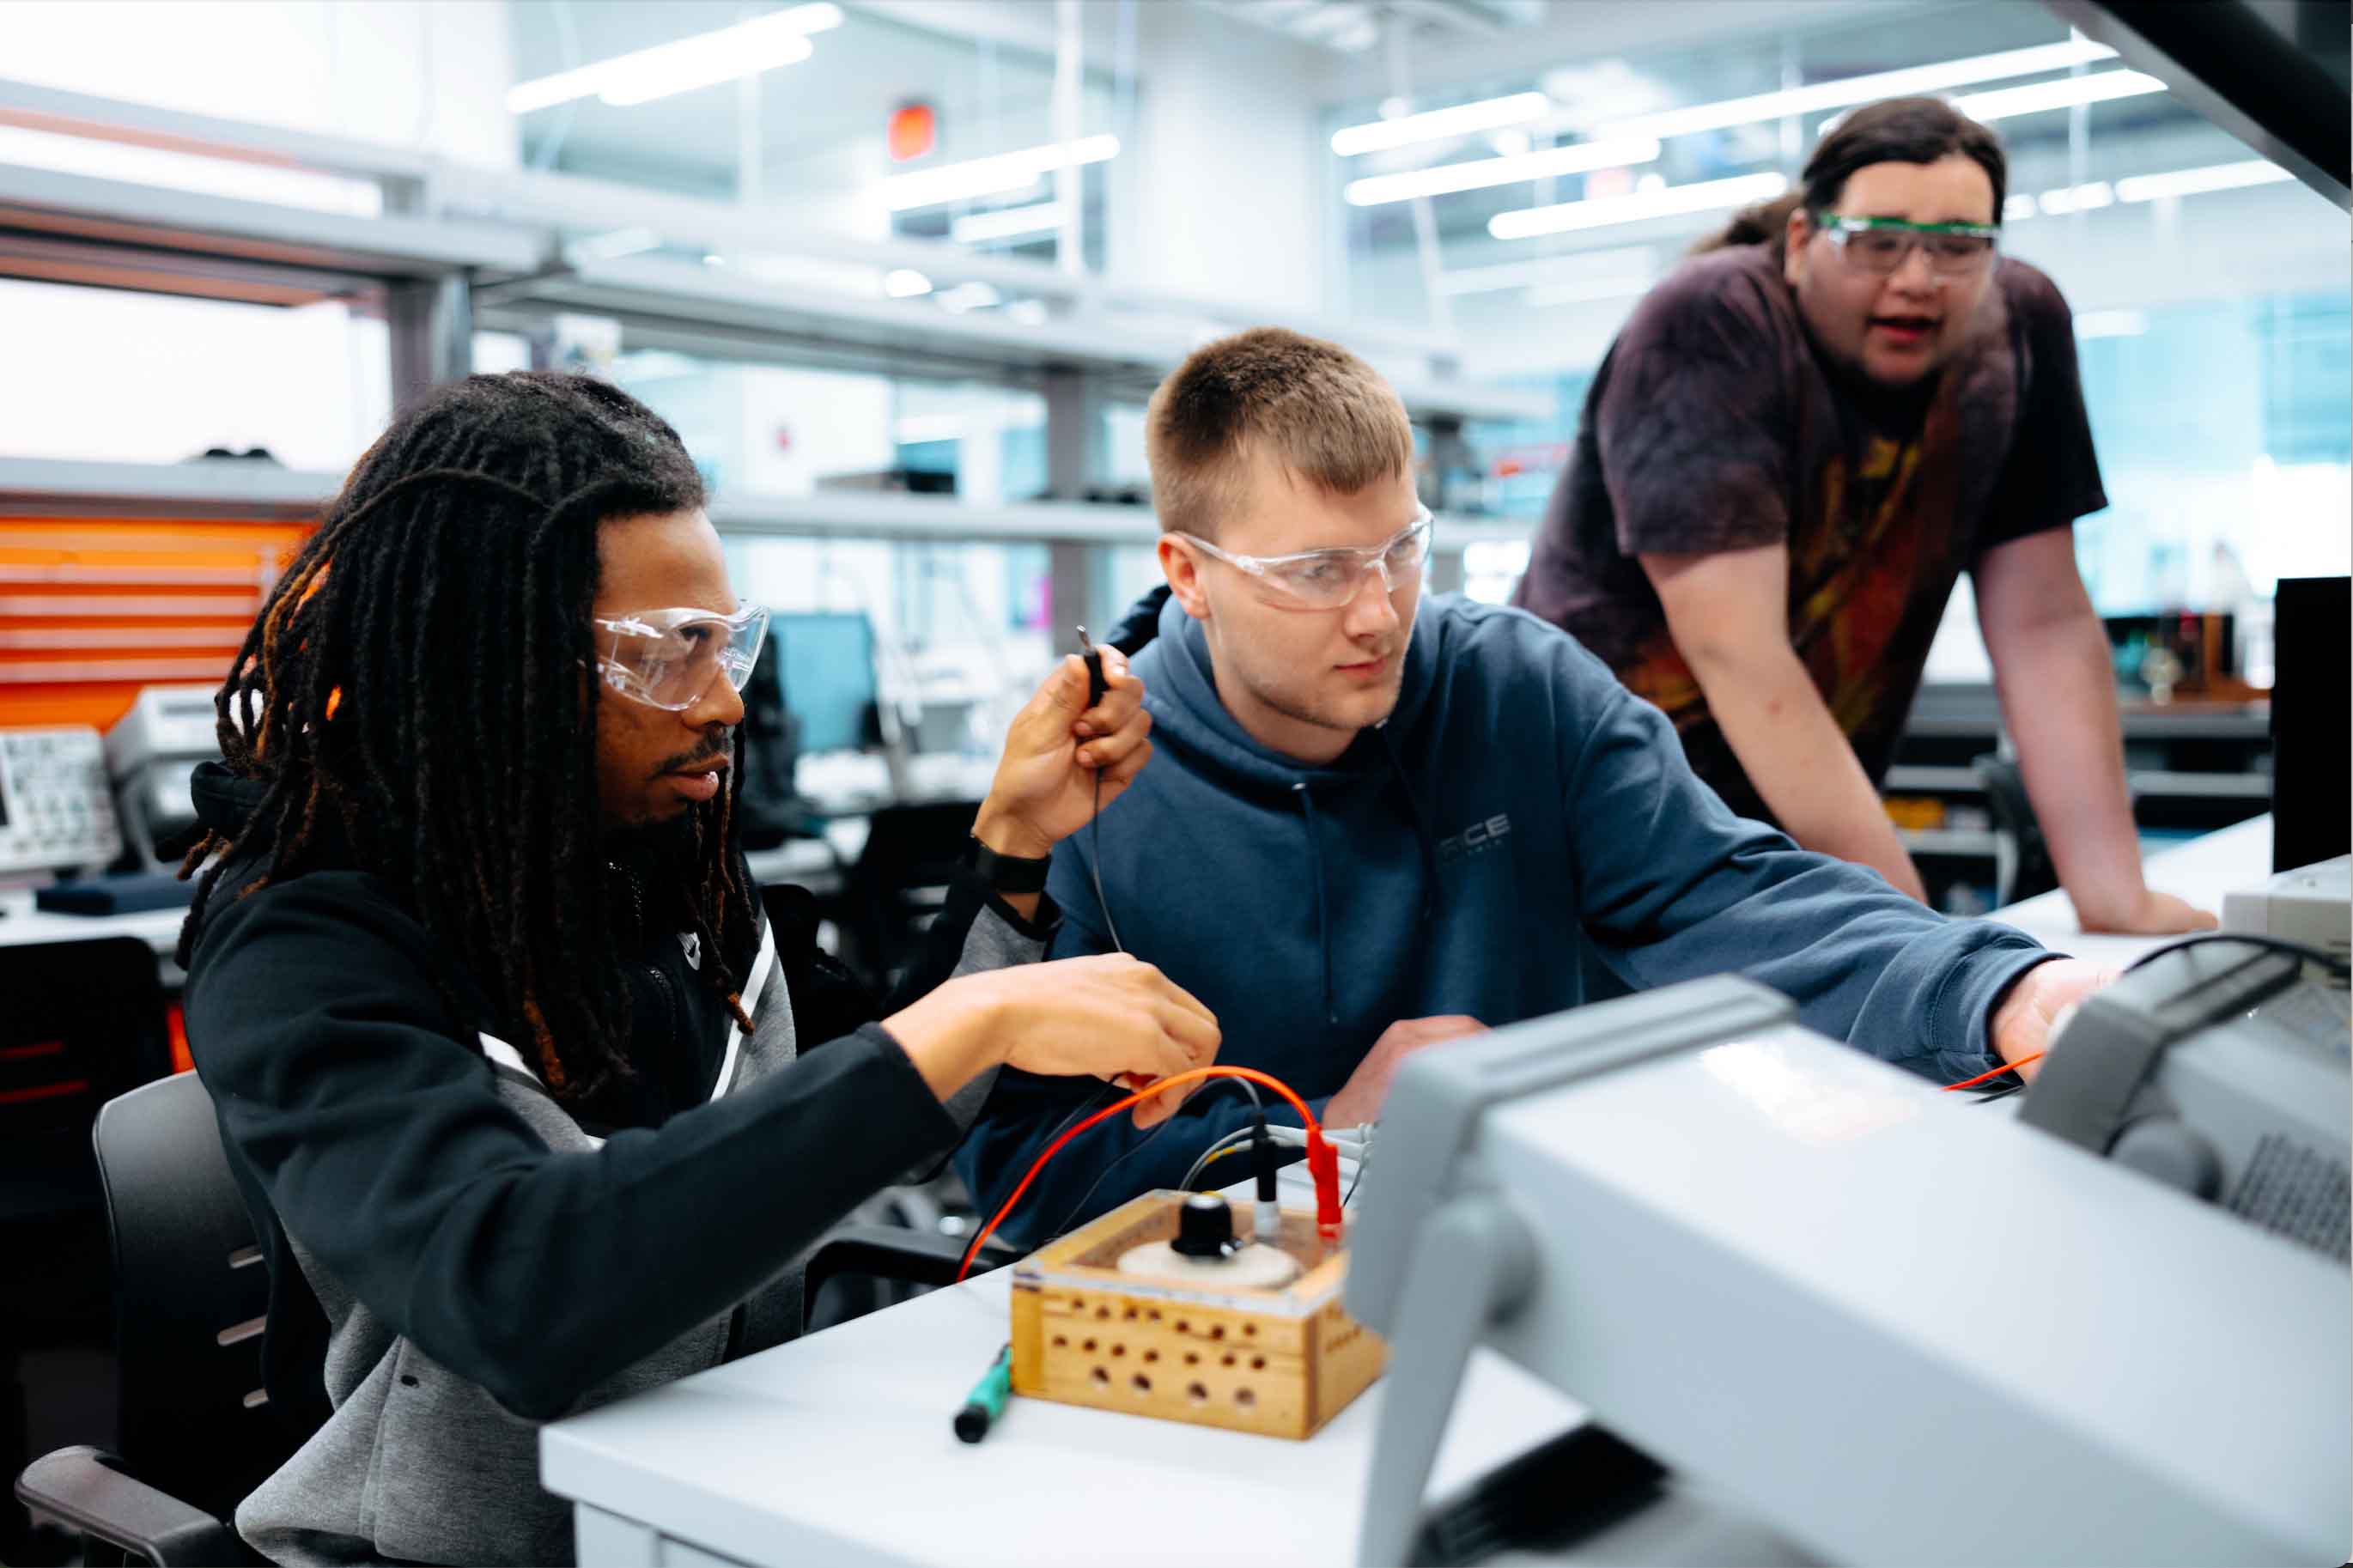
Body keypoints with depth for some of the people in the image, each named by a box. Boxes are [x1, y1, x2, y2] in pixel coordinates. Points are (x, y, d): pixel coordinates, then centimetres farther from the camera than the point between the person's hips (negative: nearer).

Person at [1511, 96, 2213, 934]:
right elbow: (1736, 652, -27)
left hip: (1796, 841, 5)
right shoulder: (1704, 328, -19)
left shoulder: (2018, 325, -3)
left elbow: (2045, 628, -3)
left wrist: (2116, 902, -11)